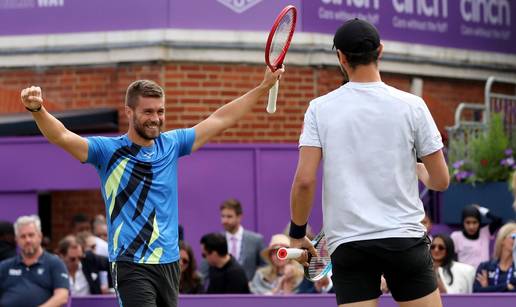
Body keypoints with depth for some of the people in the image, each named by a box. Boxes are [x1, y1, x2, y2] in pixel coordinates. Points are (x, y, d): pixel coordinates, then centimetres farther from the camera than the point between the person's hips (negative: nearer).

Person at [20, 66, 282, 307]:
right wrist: (37, 110, -37)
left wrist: (264, 87, 15)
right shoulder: (109, 150, -5)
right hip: (132, 265, -6)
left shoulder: (171, 144, 9)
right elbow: (62, 137, -18)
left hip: (169, 263, 6)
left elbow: (220, 120, 15)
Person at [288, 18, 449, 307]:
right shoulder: (412, 106, -1)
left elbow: (304, 181, -6)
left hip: (347, 244, 1)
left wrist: (297, 234, 8)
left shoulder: (321, 108, -1)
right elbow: (441, 180, 3)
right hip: (405, 239, 0)